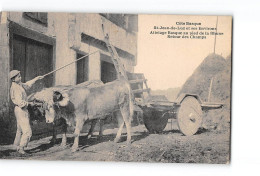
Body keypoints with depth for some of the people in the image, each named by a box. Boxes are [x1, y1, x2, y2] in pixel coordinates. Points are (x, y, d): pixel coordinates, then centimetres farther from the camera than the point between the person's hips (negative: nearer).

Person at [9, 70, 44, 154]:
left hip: (23, 110, 10)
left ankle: (17, 145, 32)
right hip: (20, 110, -10)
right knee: (27, 131, -9)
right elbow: (20, 102, -26)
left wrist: (36, 78, 30)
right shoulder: (16, 89, -21)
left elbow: (27, 85, 29)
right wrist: (29, 103, -12)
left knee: (20, 130, 20)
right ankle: (21, 147, 0)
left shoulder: (19, 85, 8)